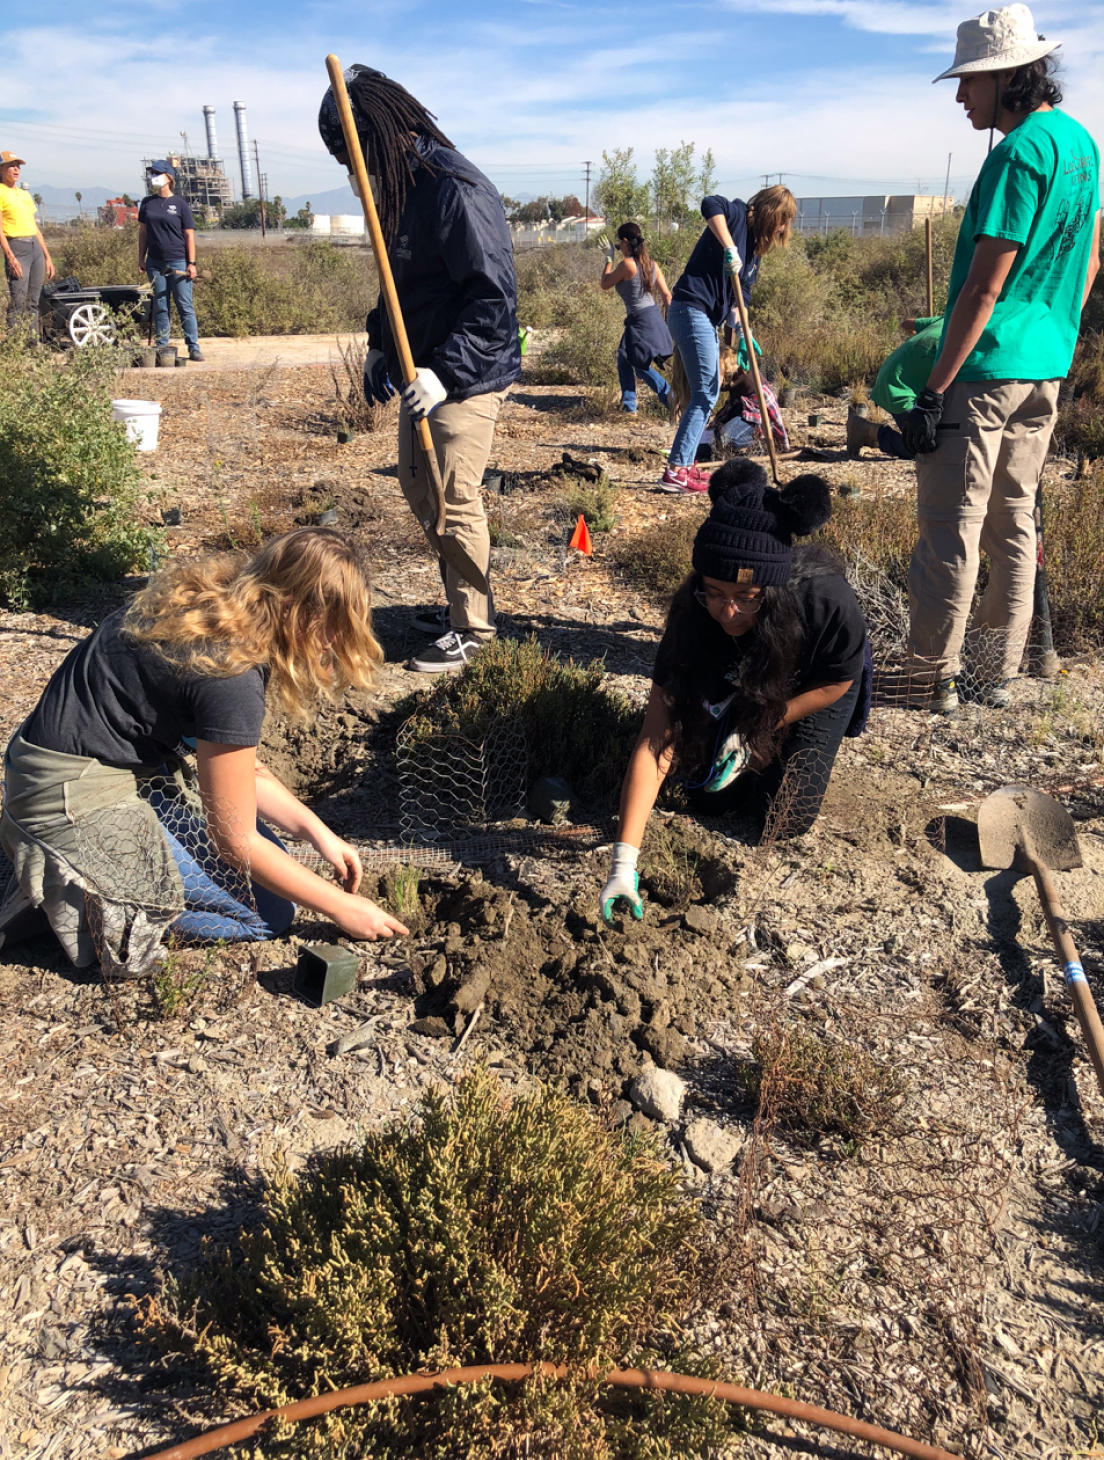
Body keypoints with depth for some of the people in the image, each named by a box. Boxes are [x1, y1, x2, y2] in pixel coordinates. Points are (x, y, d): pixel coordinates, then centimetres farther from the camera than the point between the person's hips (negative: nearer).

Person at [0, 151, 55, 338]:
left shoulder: (25, 193, 20)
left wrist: (47, 256, 16)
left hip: (36, 247, 7)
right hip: (17, 247, -7)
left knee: (34, 302, 6)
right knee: (17, 302, -13)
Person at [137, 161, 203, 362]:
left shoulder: (180, 204, 0)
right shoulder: (147, 203, 9)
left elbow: (189, 235, -1)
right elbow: (143, 232, 13)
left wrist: (192, 263, -8)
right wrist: (141, 259, 7)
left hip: (178, 263, -3)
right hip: (155, 263, 4)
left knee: (185, 306, -3)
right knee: (160, 306, 6)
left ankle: (193, 347, -1)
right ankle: (161, 347, 10)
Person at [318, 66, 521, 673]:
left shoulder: (457, 190, -19)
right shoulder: (402, 185, 11)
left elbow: (494, 298, -24)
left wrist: (445, 373, -27)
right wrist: (379, 344, 15)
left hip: (468, 377, -10)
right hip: (423, 371, 10)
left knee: (456, 501, -3)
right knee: (417, 485, 17)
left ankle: (470, 628, 13)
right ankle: (460, 601, 32)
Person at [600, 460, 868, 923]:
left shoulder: (829, 604, -42)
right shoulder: (692, 615, -37)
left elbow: (837, 682, -17)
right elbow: (655, 741, -39)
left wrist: (755, 733, -22)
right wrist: (624, 862, -45)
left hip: (814, 687, -2)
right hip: (741, 685, 2)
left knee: (781, 818, -10)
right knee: (709, 799, -1)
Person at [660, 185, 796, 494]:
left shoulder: (755, 248, 19)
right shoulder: (738, 215, -5)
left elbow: (742, 291, 16)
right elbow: (710, 204, -26)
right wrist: (730, 249, -30)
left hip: (707, 319, 10)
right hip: (691, 310, -10)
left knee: (709, 393, 14)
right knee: (704, 394, -10)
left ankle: (686, 465, 20)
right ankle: (675, 471, -9)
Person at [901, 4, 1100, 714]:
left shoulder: (1019, 152, -14)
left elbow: (984, 288, -19)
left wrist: (934, 390, -18)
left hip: (985, 370, -9)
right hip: (1047, 370, 10)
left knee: (950, 529, -3)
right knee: (1015, 524, 13)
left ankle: (937, 679, 3)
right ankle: (1002, 674, 21)